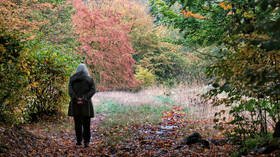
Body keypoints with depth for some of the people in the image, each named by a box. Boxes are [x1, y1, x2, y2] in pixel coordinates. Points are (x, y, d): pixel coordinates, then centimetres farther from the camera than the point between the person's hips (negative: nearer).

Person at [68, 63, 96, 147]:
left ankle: (79, 140, 10)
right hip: (86, 104, -1)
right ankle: (86, 141, 0)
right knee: (86, 123, 3)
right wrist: (84, 98, -12)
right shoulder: (89, 79, 2)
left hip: (75, 103, 1)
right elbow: (92, 90, -8)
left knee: (77, 123, 9)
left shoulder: (72, 79, 6)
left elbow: (70, 90, -5)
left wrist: (76, 98, -11)